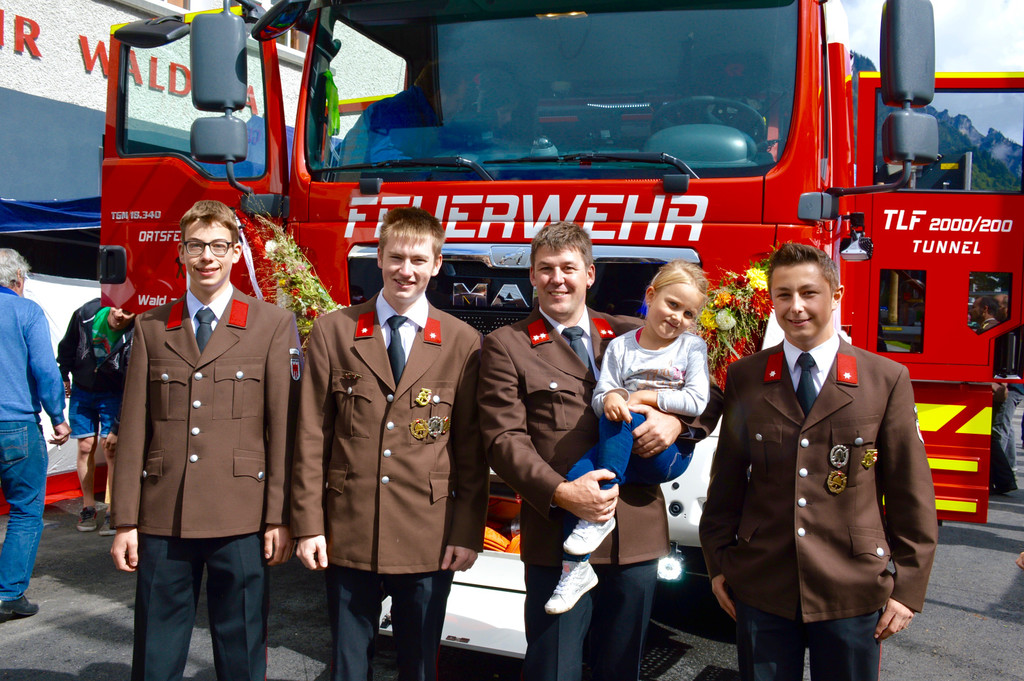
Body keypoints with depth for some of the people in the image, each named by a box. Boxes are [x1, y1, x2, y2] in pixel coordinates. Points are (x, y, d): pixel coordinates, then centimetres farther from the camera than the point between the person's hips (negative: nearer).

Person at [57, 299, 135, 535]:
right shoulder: (85, 314, -15)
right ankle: (88, 507, 16)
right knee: (85, 447, 3)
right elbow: (67, 347, 6)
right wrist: (63, 376, 12)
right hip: (82, 391, 3)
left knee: (111, 448, -9)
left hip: (113, 394, -3)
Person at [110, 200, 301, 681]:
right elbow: (134, 428, 8)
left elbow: (283, 426, -2)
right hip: (162, 520, 3)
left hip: (240, 519, -2)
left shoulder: (274, 325, 2)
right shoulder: (150, 327, 10)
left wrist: (279, 518, -5)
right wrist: (125, 520, 4)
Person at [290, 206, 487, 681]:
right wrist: (308, 524, -3)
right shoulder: (333, 331, 2)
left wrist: (468, 532, -2)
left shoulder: (463, 343, 1)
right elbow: (311, 435, 1)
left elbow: (471, 446, 1)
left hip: (430, 540, 0)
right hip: (347, 533, 1)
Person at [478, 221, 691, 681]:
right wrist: (561, 493, -21)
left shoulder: (631, 335, 11)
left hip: (637, 535, 4)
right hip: (559, 537, -3)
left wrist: (675, 419, -7)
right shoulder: (505, 346, 1)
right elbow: (504, 439, -7)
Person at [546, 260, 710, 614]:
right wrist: (610, 398, -19)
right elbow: (599, 397, 5)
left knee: (619, 420, -32)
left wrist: (642, 397, -7)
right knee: (576, 475, -25)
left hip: (669, 452, -3)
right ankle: (576, 568, -12)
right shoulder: (620, 347, 12)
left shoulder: (692, 347, 7)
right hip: (623, 451, 3)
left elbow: (696, 402, -6)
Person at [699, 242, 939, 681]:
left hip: (852, 592, -1)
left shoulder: (887, 379, -2)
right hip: (761, 586, 1)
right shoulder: (744, 377, 3)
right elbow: (727, 477, 8)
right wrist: (718, 562, 7)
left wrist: (908, 587, 0)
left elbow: (911, 492, 0)